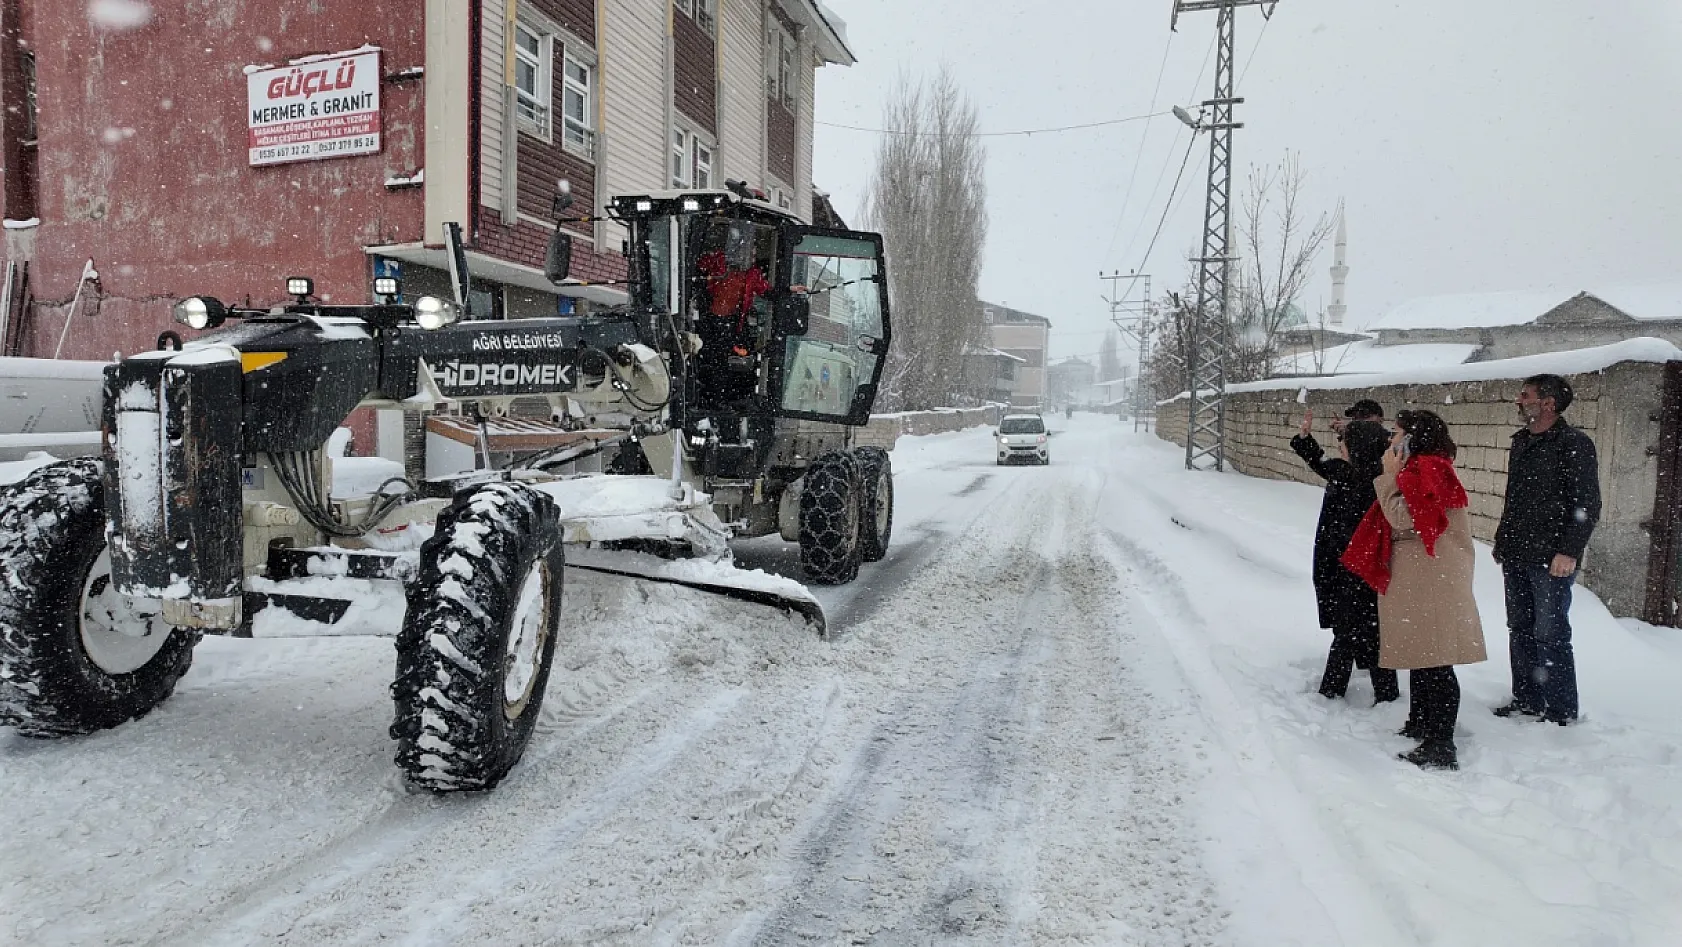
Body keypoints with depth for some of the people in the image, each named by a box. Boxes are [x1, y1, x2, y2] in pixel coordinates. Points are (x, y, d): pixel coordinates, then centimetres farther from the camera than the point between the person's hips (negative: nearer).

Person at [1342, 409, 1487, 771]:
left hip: (1431, 580, -11)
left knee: (1434, 663, -9)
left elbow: (1403, 518, -20)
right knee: (1422, 658, 19)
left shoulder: (1426, 470, -14)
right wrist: (1393, 475, 14)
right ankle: (1421, 726, 30)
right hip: (1417, 578, 11)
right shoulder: (1419, 471, 18)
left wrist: (1389, 475, -13)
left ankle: (1440, 748, -7)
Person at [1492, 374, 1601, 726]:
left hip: (1551, 560, -8)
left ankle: (1560, 712, 9)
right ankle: (1526, 700, 23)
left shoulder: (1573, 444, -9)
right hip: (1516, 558, 8)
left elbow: (1587, 506, -13)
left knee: (1550, 635, -2)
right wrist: (1502, 543, 17)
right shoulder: (1521, 442, 15)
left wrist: (1569, 552, -18)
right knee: (1520, 630, 13)